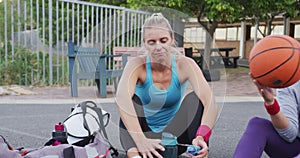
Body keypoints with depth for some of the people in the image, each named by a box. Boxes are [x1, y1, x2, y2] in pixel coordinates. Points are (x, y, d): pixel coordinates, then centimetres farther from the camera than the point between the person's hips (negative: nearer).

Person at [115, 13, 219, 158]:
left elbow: (211, 103, -29)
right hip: (144, 134, 0)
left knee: (195, 99, -23)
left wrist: (202, 136, -48)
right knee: (133, 100, -28)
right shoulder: (137, 65, -19)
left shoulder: (184, 65, -15)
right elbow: (121, 97, -40)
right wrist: (140, 140, -54)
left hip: (173, 135, 1)